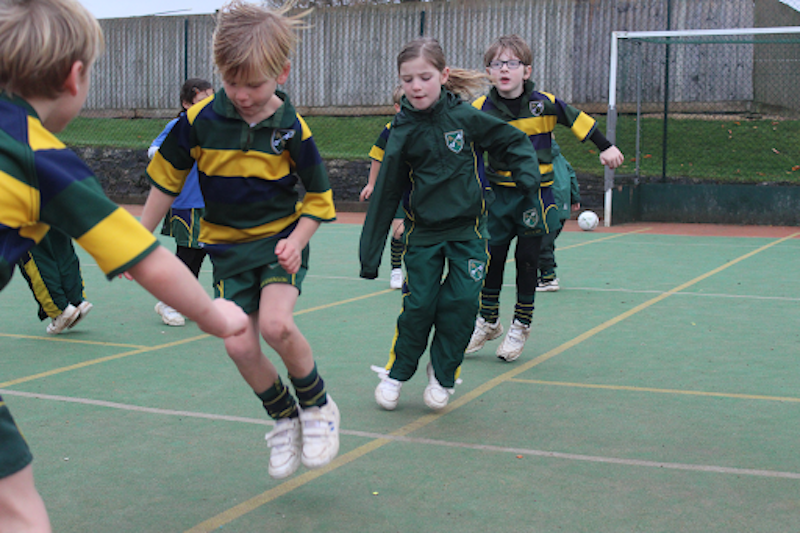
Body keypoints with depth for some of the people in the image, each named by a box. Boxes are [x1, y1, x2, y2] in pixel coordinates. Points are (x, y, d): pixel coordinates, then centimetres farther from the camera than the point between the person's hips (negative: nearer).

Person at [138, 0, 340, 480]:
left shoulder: (292, 130, -12)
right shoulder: (200, 121, -9)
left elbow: (319, 199, 0)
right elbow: (166, 180, 5)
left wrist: (296, 241, -15)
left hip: (280, 241, -2)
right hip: (228, 247, 3)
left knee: (275, 324, -26)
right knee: (240, 346, -8)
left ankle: (318, 406, 1)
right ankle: (285, 419, 18)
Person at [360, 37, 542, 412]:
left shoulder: (465, 116, -8)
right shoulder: (403, 131, -6)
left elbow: (513, 142, 6)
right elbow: (386, 194, 0)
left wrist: (528, 177, -13)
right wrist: (370, 253, 2)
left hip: (467, 228, 0)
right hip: (423, 230, 0)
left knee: (462, 301, -7)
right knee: (419, 305, -3)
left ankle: (442, 374, 13)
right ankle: (397, 373, 19)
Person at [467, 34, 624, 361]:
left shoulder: (543, 104, -9)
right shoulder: (481, 109, -7)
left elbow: (579, 121, 3)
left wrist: (606, 148, 4)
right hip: (498, 194, 1)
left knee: (527, 259, 3)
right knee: (493, 257, 5)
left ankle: (521, 325, 18)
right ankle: (488, 321, 24)